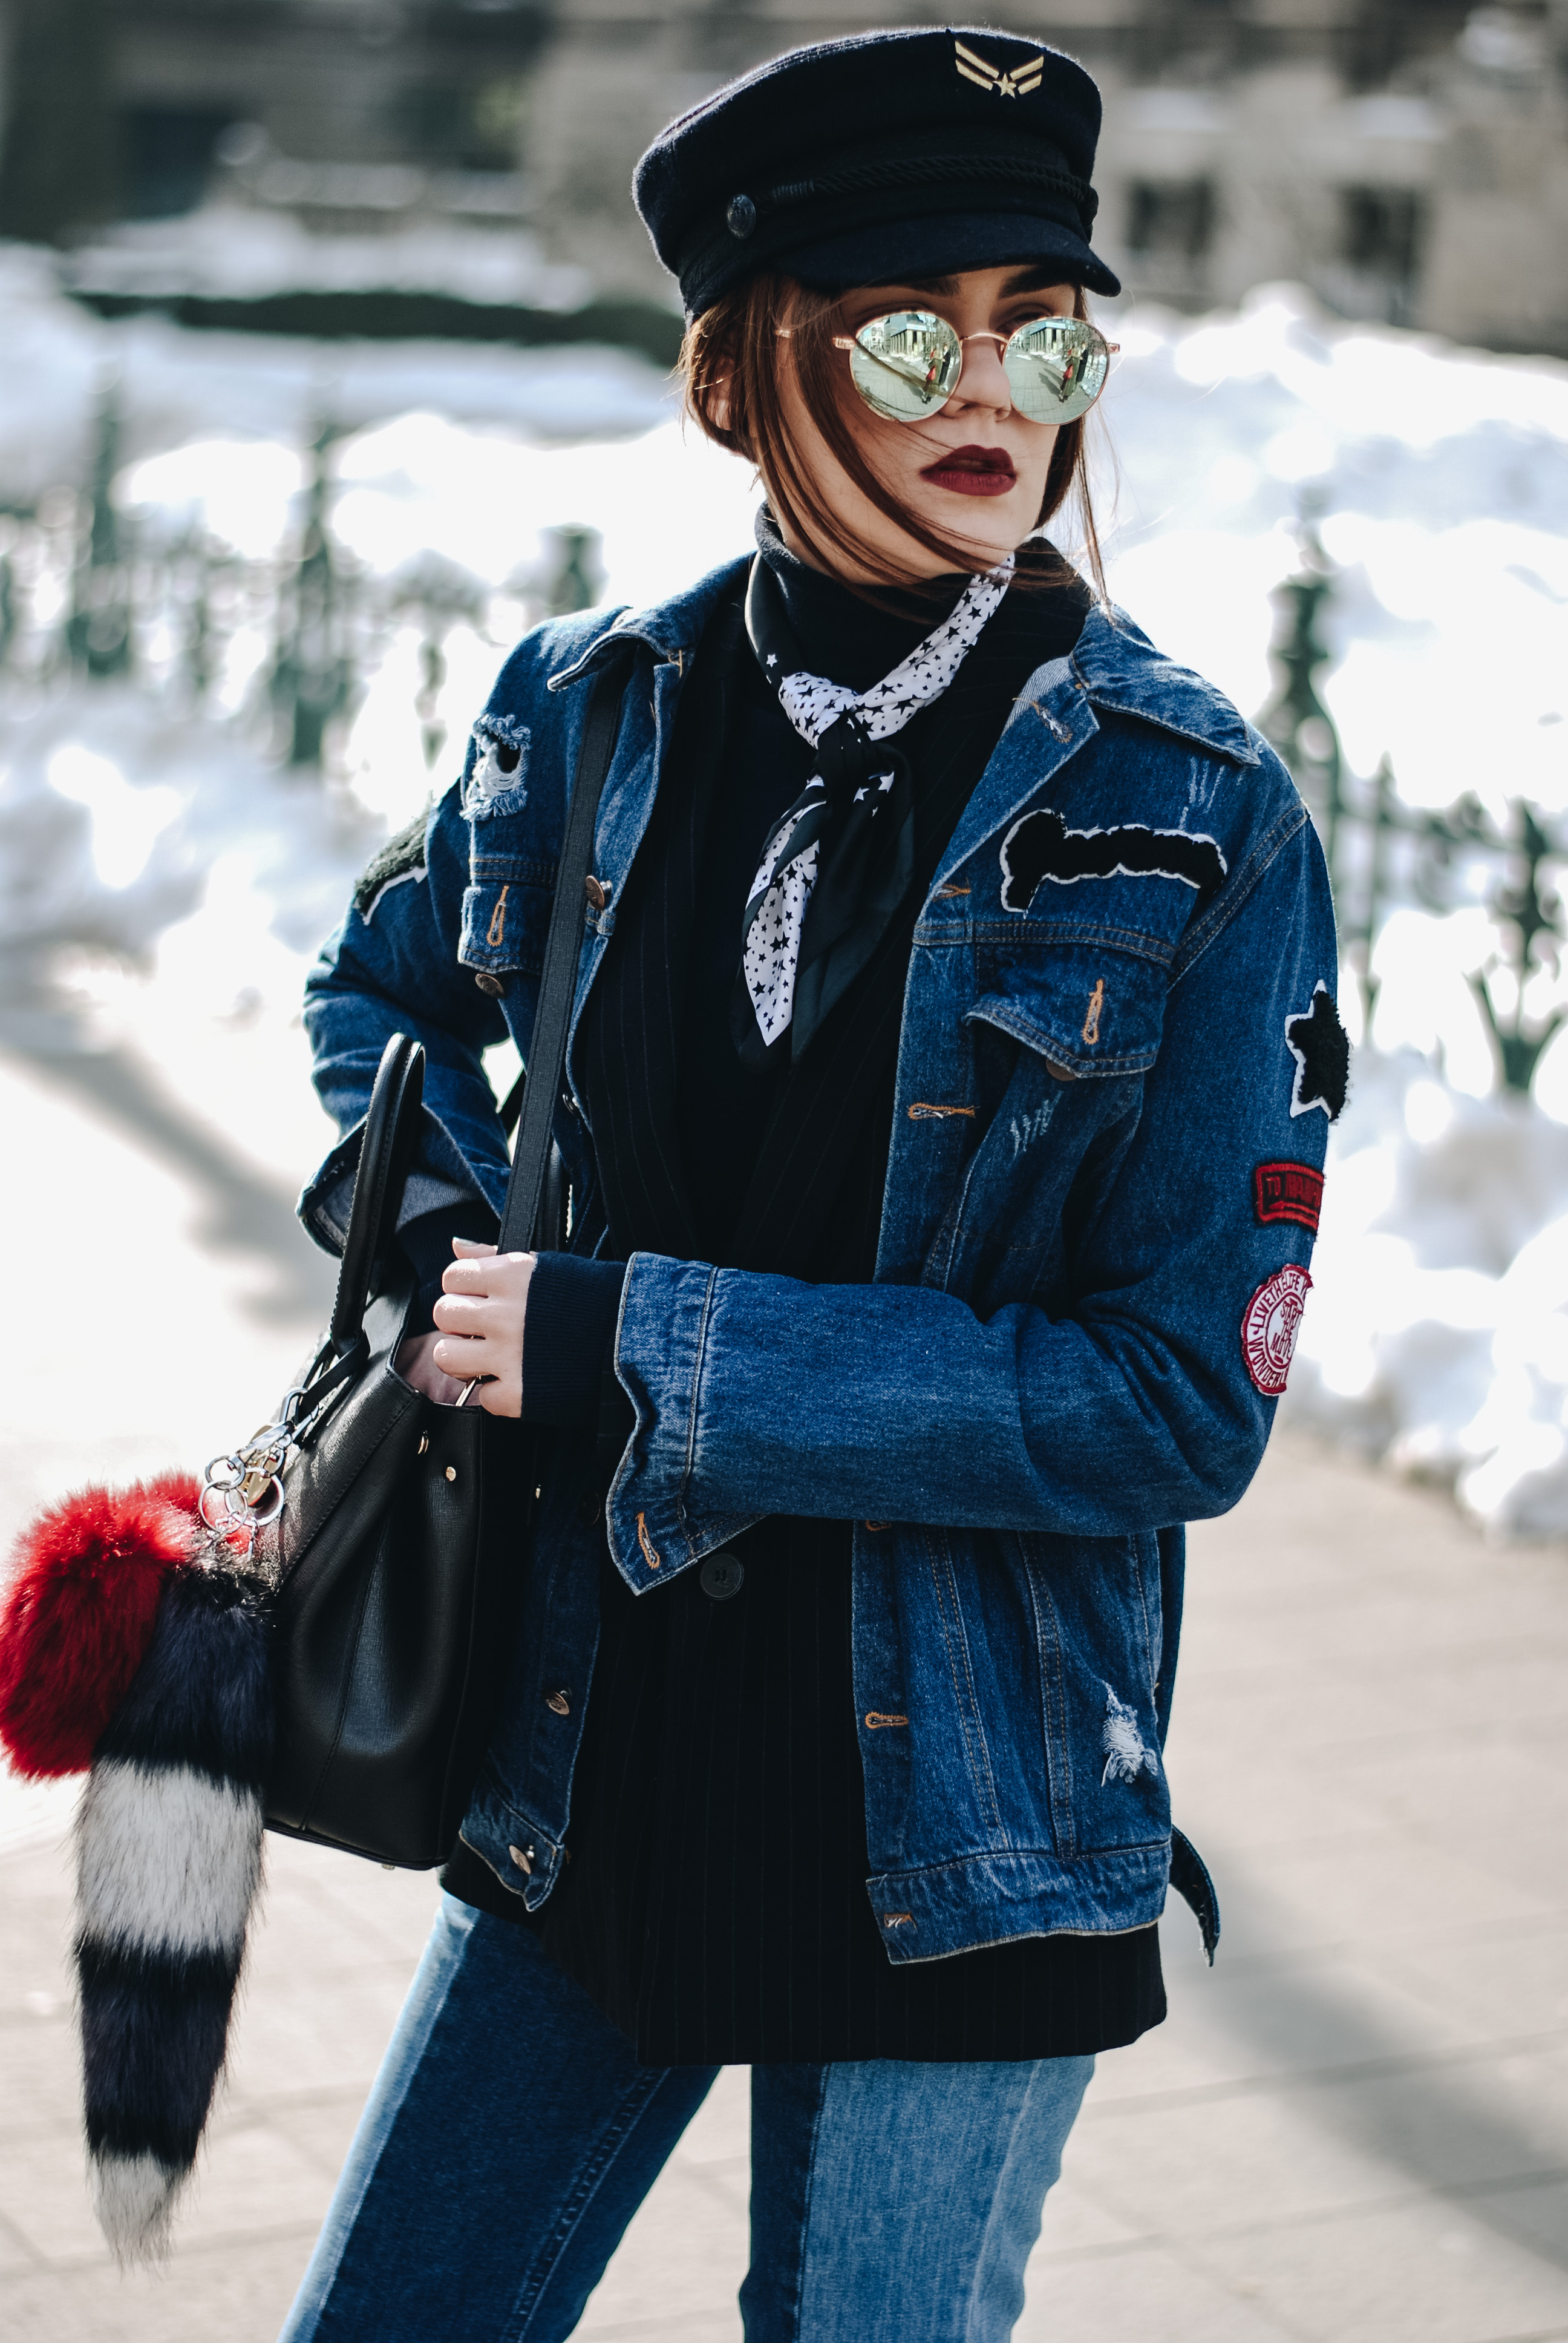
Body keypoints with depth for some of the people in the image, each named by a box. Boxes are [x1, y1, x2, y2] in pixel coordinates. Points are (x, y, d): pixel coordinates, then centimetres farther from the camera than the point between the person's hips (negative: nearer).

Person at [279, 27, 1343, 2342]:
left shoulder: (1197, 826, -12)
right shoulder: (601, 716, -2)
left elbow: (1184, 1404, -16)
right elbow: (385, 989, 19)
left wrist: (630, 1345, -19)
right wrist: (447, 1242, -3)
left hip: (962, 1833, -3)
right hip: (596, 1773, 3)